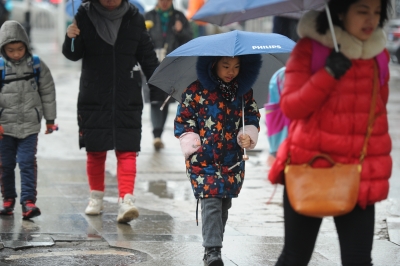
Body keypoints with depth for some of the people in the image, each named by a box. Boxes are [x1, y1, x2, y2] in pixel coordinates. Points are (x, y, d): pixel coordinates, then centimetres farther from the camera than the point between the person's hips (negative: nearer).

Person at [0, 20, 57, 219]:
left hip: (29, 126, 0)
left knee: (27, 163, -8)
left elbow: (48, 92, 8)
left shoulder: (36, 65, 0)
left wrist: (50, 119, 10)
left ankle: (28, 201, -8)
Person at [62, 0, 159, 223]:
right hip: (94, 97, 0)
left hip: (128, 98, 0)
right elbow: (74, 55, -1)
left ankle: (126, 200, -13)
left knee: (127, 150, -8)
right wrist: (71, 39, -22)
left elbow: (148, 56, 9)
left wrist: (158, 85, 4)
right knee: (95, 150, 8)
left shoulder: (134, 19, 2)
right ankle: (96, 197, 24)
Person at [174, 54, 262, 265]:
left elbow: (252, 117, 14)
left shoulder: (244, 92, 6)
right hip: (203, 160, -4)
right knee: (211, 202, -14)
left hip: (233, 161, 4)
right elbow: (182, 119, 0)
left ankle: (213, 246, 24)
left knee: (224, 204, 10)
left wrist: (248, 136, -6)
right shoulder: (196, 91, -4)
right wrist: (191, 145, -10)